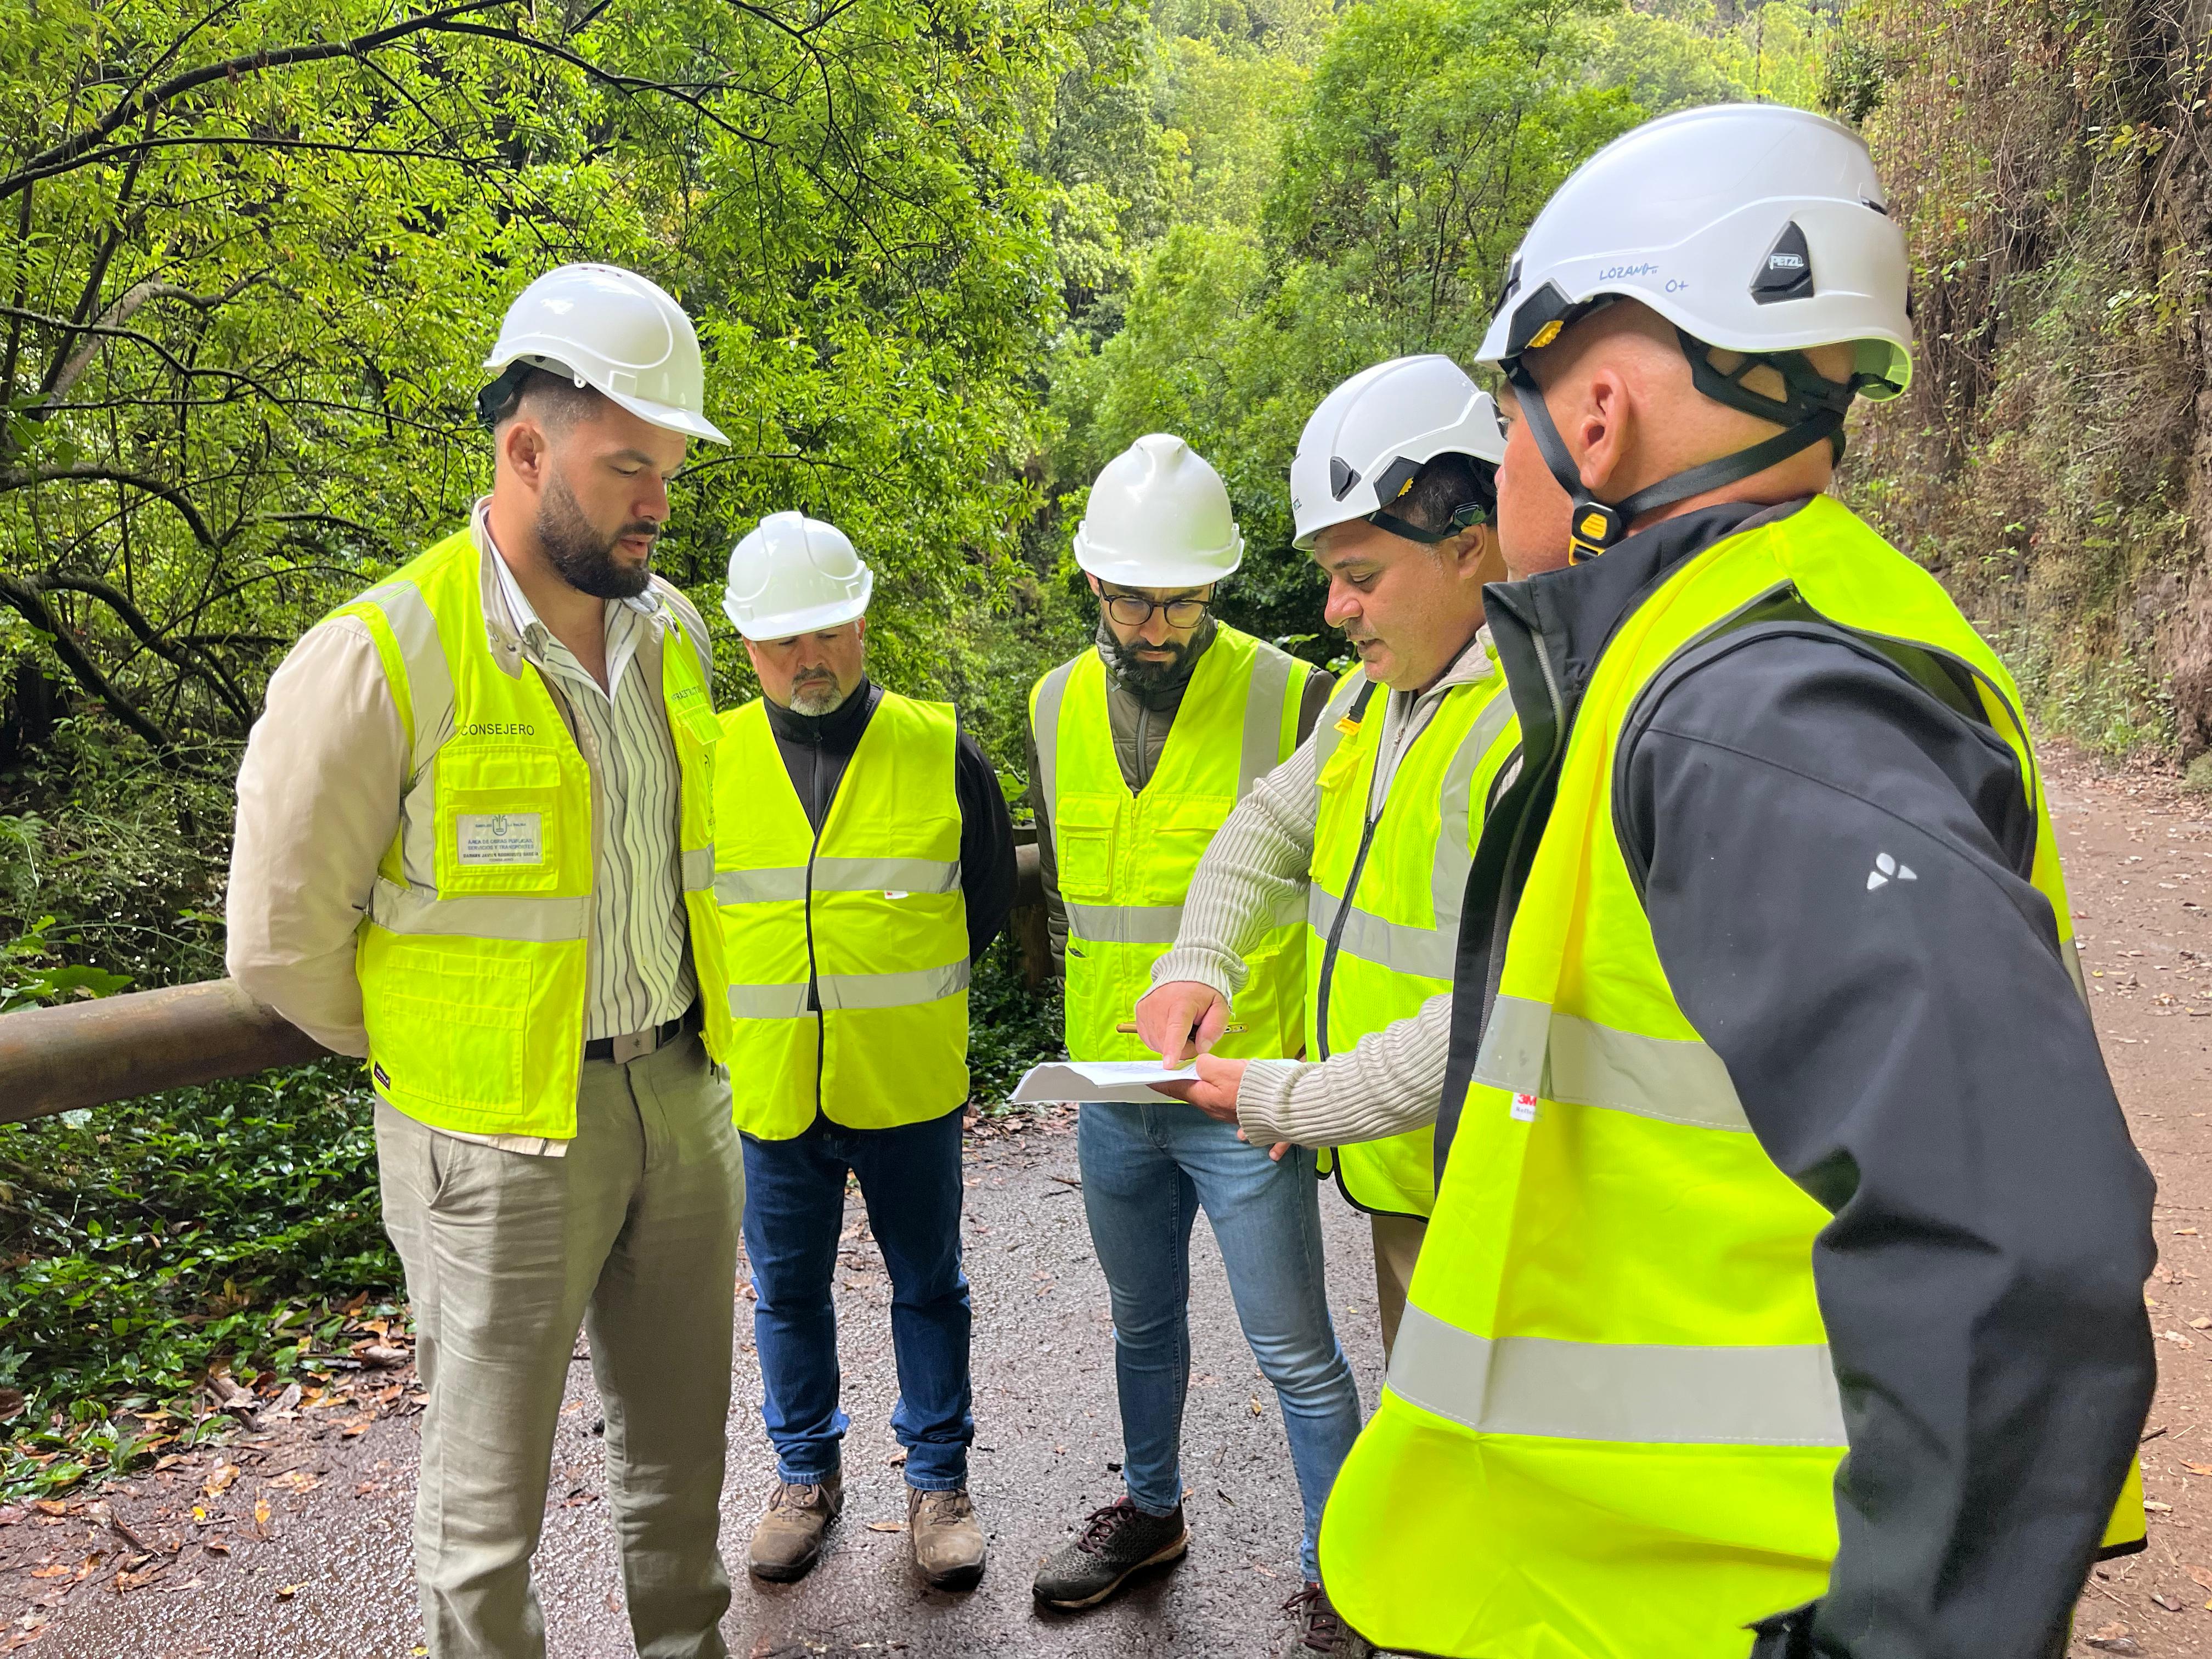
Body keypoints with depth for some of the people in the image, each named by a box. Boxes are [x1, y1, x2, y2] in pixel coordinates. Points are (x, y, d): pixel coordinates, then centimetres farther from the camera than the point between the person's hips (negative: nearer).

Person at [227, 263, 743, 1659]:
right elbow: (281, 941, -9)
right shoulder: (379, 657, -16)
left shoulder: (673, 631, 4)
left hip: (684, 1093, 6)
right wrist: (442, 1056, 2)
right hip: (501, 1138, -6)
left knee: (681, 1447, 22)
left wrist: (674, 1050, 15)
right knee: (490, 1498, 12)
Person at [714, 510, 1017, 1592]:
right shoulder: (709, 761, -2)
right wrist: (751, 1007, 4)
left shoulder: (942, 751, -4)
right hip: (768, 1088, 1)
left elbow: (989, 898, 7)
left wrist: (904, 990, 6)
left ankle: (938, 1478, 33)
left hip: (910, 1087, -1)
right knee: (787, 1290, 17)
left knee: (928, 1285, 14)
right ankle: (806, 1473, 38)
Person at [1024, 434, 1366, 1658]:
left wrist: (1312, 1073, -9)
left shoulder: (1291, 699, -11)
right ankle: (1151, 1510, 43)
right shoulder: (1056, 707, 3)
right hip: (1110, 1092, 5)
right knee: (1143, 1322, 22)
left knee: (1294, 1350, 5)